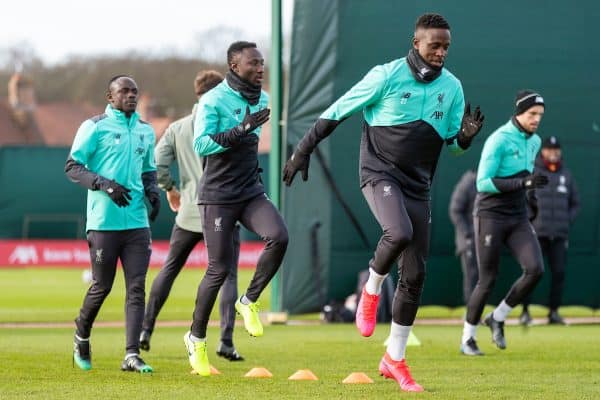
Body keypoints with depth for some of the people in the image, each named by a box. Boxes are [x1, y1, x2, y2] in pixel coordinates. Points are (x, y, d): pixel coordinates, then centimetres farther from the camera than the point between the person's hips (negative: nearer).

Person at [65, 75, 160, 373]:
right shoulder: (95, 127, -3)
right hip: (103, 222, -5)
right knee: (102, 287, 3)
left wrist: (152, 190, 5)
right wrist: (105, 184, -19)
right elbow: (72, 167, -5)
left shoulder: (146, 131, 15)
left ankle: (131, 355, -7)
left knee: (137, 288, -4)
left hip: (137, 222, 5)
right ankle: (81, 336, 30)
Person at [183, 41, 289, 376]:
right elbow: (201, 144, -22)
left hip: (251, 192, 5)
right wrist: (241, 130, -29)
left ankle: (249, 301, -1)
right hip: (218, 195, -5)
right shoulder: (214, 101, -12)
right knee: (219, 268, -4)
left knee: (279, 237, -22)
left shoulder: (262, 99, 10)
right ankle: (197, 337, 15)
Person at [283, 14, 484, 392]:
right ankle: (372, 291, -3)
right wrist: (303, 151, -4)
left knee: (414, 274, 2)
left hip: (418, 185, 5)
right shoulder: (387, 76, -10)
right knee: (399, 234, -34)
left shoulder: (452, 87, 4)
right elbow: (338, 111, -4)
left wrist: (466, 134, -11)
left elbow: (454, 140, 13)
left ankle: (395, 359, 14)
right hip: (380, 173, -5)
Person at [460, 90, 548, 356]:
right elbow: (483, 183, -21)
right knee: (488, 280, -4)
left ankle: (497, 318, 6)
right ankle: (468, 338, 13)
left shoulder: (534, 141, 10)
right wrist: (523, 182, -27)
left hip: (518, 218, 6)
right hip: (490, 216, -6)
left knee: (535, 269, -13)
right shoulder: (498, 140, -15)